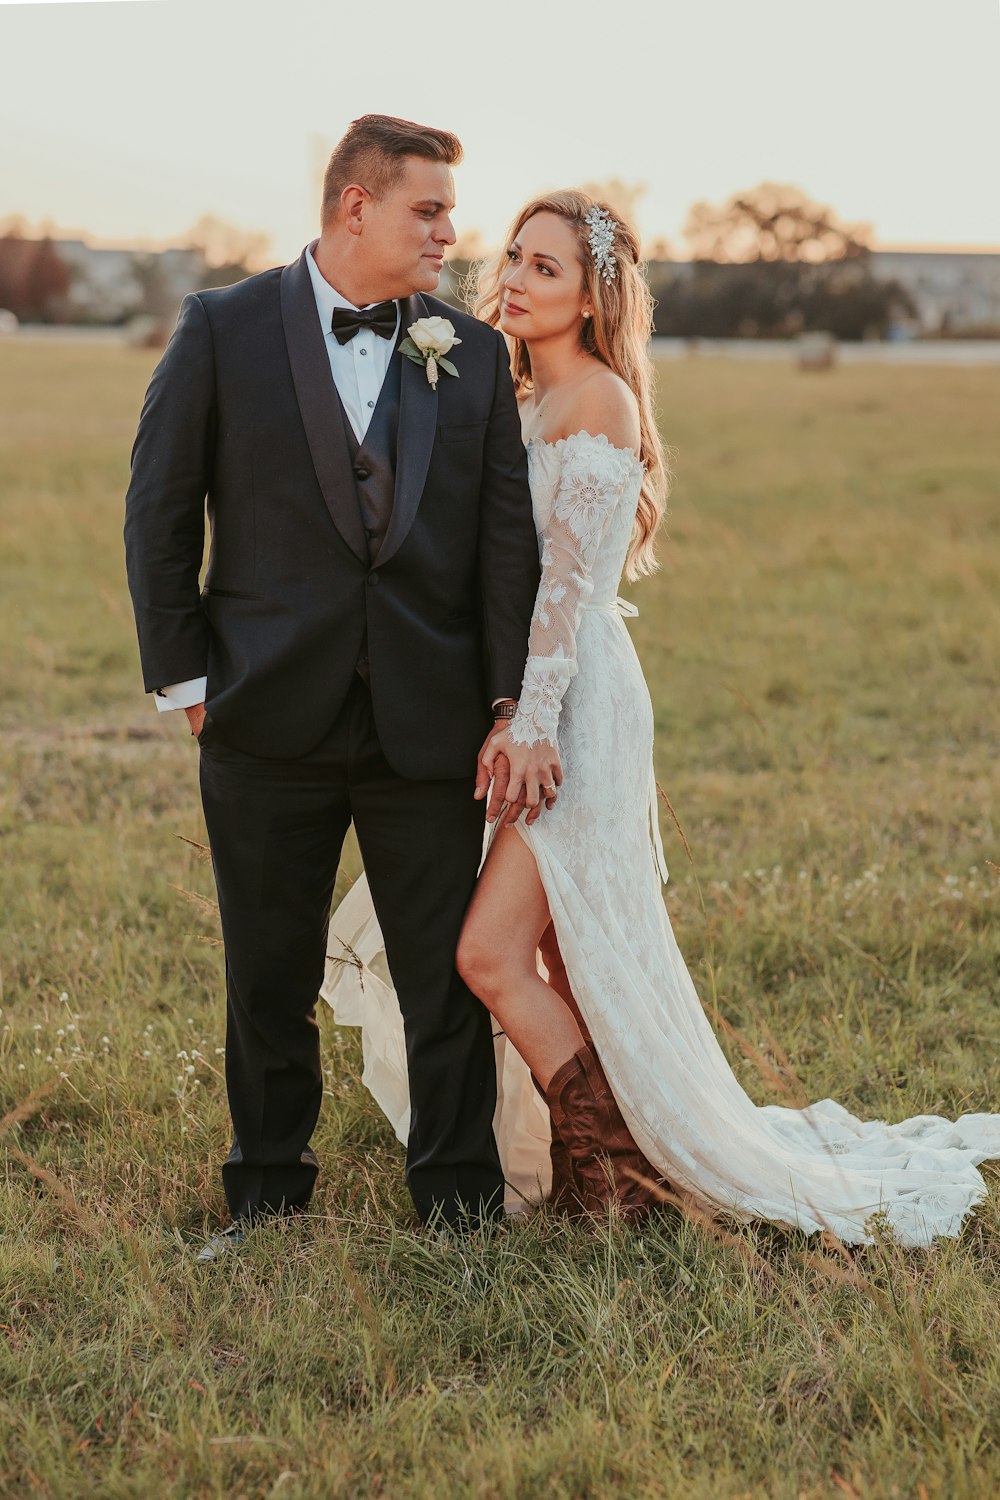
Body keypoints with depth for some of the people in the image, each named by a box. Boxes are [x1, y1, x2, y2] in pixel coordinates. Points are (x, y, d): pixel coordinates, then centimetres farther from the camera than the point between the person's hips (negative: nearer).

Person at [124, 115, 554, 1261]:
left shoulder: (473, 356, 5)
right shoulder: (224, 331, -1)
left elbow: (506, 535, 3)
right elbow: (159, 511, 2)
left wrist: (513, 700, -3)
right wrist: (183, 677, -2)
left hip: (429, 724, 1)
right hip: (270, 720, -1)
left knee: (448, 975, 6)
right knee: (270, 980, 12)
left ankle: (459, 1199, 22)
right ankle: (267, 1195, 29)